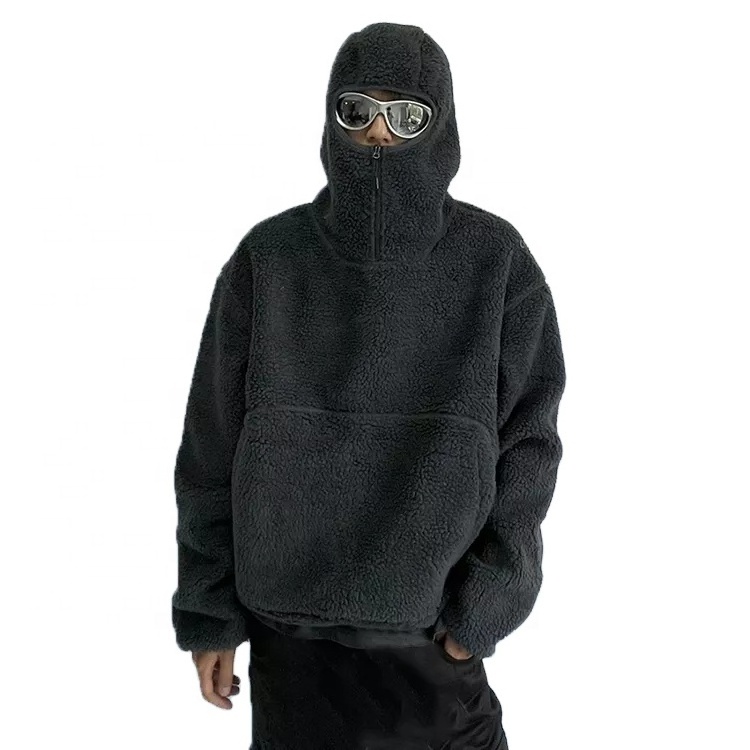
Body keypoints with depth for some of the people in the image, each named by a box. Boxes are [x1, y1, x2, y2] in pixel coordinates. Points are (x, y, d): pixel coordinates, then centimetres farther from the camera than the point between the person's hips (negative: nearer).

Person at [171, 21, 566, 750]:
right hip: (290, 614, 1)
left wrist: (487, 601, -9)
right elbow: (214, 443, -2)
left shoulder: (496, 262, -8)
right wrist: (207, 609, 0)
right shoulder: (267, 259, -6)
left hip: (433, 618, 0)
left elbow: (527, 436, -4)